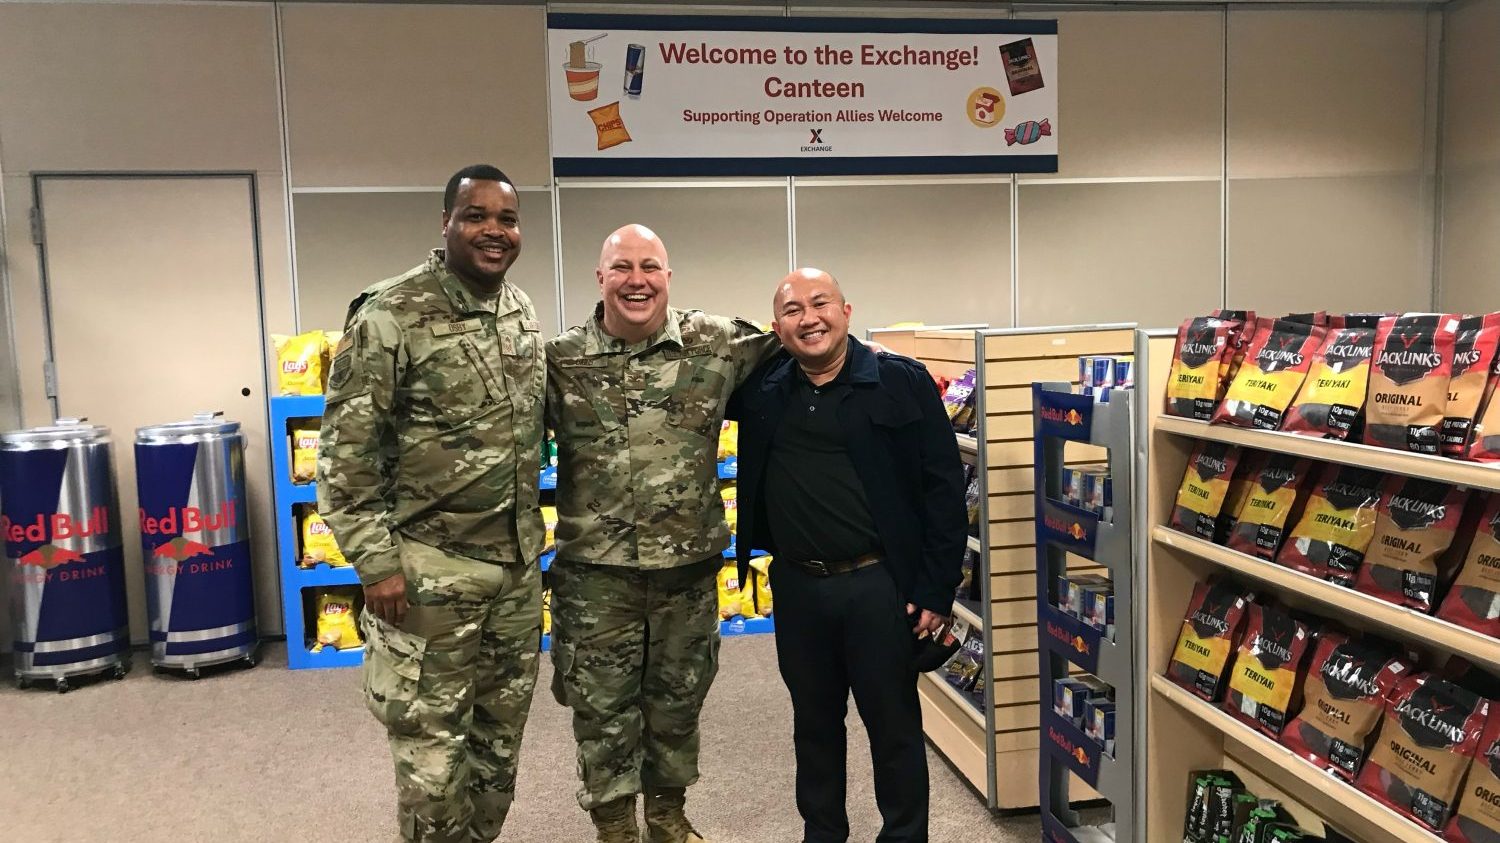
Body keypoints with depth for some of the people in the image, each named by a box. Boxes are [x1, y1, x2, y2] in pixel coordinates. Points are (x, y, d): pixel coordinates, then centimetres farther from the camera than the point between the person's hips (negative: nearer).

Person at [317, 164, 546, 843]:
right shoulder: (390, 316, -14)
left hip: (519, 563, 7)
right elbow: (345, 451, -14)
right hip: (430, 568, -6)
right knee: (432, 740, 6)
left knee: (502, 729, 18)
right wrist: (375, 561, -16)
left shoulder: (524, 313, 7)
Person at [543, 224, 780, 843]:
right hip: (595, 574, -1)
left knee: (679, 700, 19)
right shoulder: (560, 361, -4)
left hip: (689, 568, 2)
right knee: (602, 708, 10)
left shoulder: (715, 344, -3)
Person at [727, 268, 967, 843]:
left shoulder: (902, 382, -8)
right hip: (796, 586, 4)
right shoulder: (761, 387, 3)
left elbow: (944, 488, -7)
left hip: (880, 584, -4)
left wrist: (937, 590, -9)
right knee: (814, 721, 18)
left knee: (895, 726, 9)